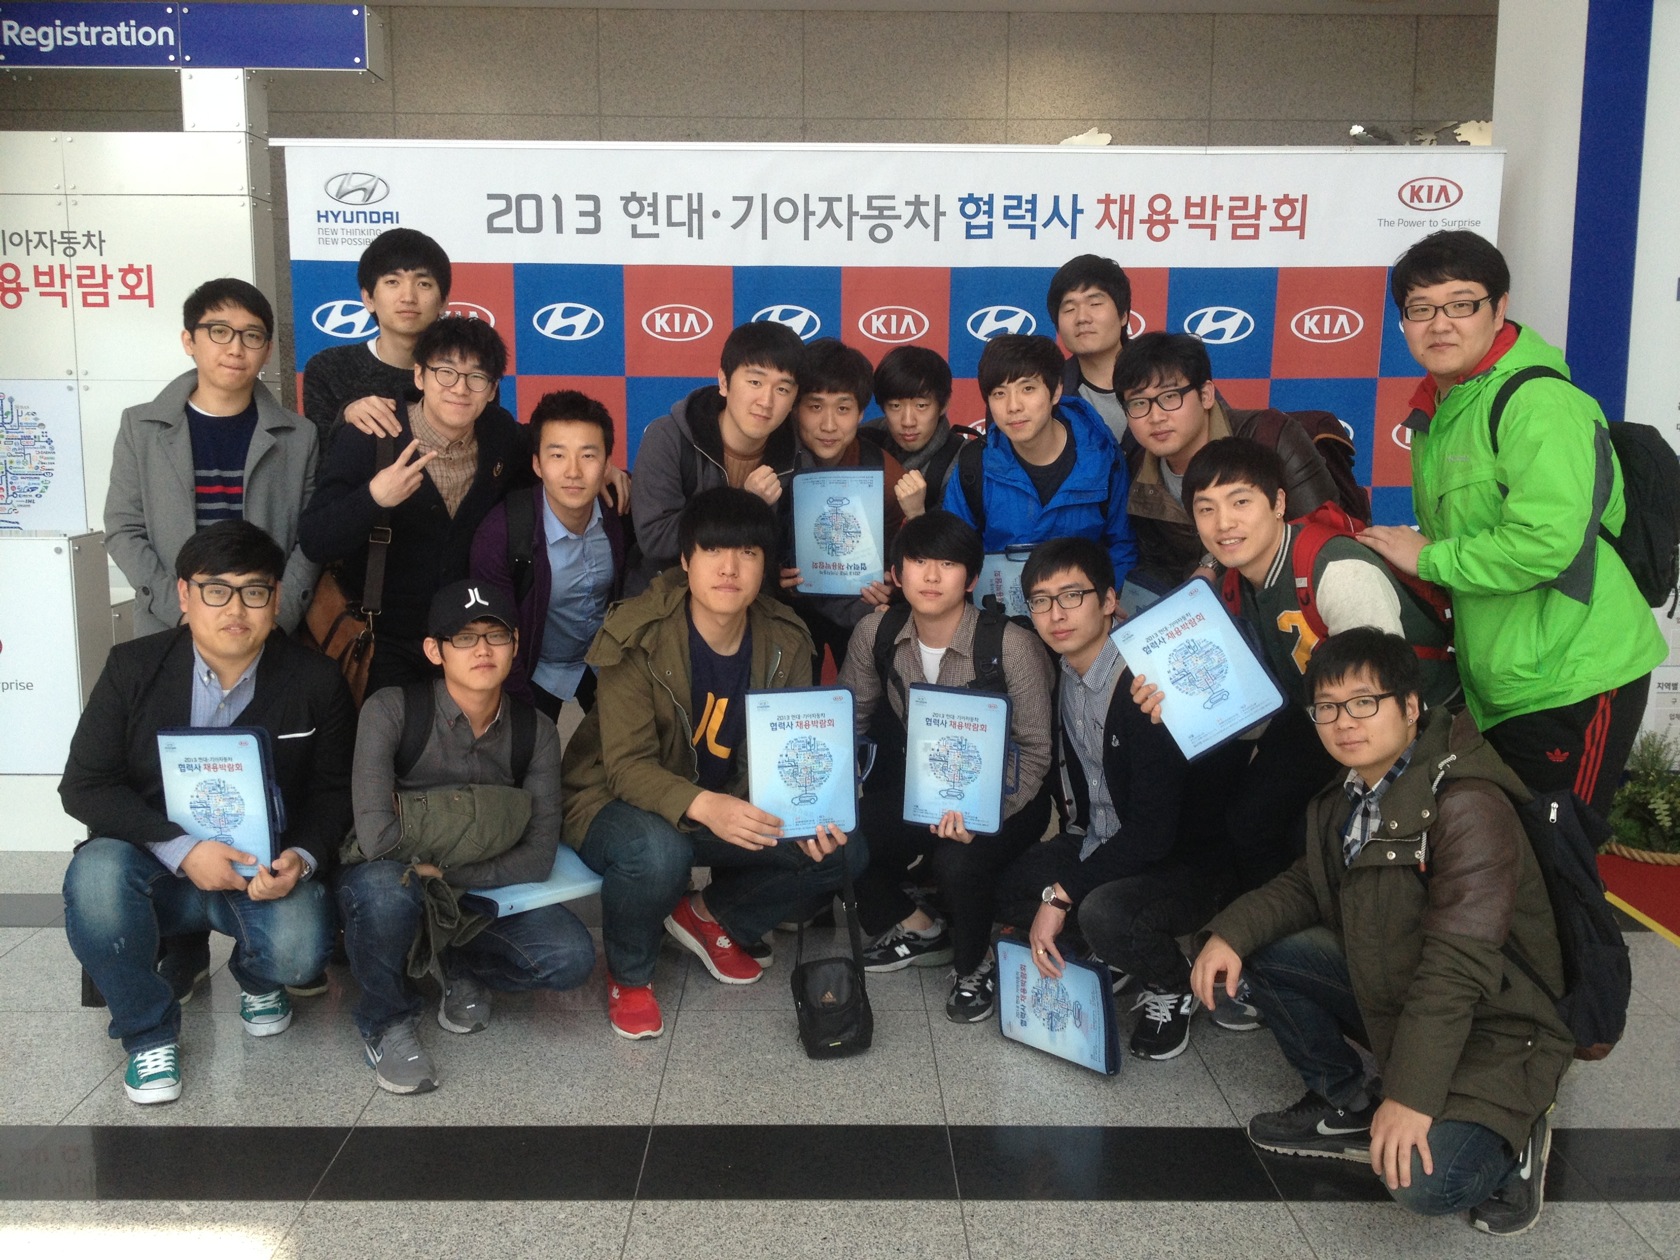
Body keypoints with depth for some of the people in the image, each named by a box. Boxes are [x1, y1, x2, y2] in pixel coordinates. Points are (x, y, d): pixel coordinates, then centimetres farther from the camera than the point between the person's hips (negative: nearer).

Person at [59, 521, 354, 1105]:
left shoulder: (316, 680, -3)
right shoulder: (133, 668, -4)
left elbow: (334, 790, 3)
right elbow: (83, 786, -7)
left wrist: (303, 857, -20)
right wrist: (182, 850, -22)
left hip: (267, 872, 0)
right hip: (157, 868, 0)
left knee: (298, 951, -29)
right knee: (96, 876, -33)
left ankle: (257, 978, 14)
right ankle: (147, 1030, -6)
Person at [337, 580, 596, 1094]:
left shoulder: (536, 733, -8)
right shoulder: (391, 710, -20)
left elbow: (537, 858, -12)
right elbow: (377, 836, -31)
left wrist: (441, 869, -22)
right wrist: (489, 824, -19)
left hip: (478, 895, 3)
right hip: (387, 883, -3)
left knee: (571, 958, -22)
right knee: (386, 887, -39)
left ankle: (463, 967, 12)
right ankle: (387, 1022, -8)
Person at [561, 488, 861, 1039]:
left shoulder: (785, 640, -7)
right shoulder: (638, 637, -21)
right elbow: (627, 766, -26)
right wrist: (703, 806, -46)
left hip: (731, 806, 5)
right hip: (617, 802, -5)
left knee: (841, 851, -15)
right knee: (658, 851, -39)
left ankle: (709, 914, 11)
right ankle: (628, 975, -5)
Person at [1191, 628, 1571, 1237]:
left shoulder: (1468, 806, -26)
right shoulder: (1347, 796, 1)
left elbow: (1458, 965, -31)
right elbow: (1305, 885, 10)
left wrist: (1411, 1094, -34)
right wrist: (1230, 932, -10)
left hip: (1493, 1025, -8)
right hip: (1387, 992, 8)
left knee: (1425, 1181, -28)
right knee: (1260, 950, -6)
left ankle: (1512, 1134, 7)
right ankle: (1346, 1106, 10)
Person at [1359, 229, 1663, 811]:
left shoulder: (1537, 402, -18)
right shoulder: (1435, 411, 12)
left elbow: (1545, 542, -29)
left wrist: (1425, 557, -17)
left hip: (1572, 683, -9)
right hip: (1493, 691, 9)